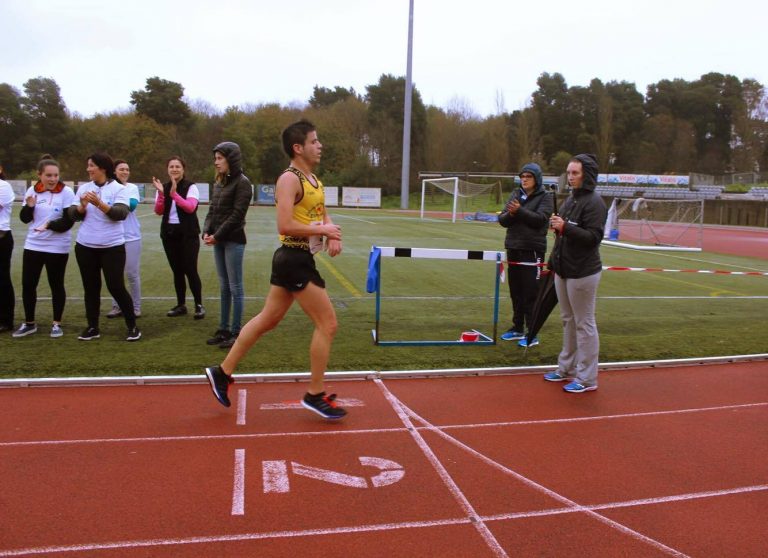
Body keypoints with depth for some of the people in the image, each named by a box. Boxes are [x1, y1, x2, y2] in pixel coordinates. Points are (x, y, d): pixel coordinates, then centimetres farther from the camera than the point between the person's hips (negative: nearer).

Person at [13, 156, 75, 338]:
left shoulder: (66, 192, -9)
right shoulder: (32, 191, 4)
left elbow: (69, 221, -13)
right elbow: (24, 219, 8)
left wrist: (50, 224, -28)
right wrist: (29, 206, -11)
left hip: (57, 248, -4)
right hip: (33, 246, 4)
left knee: (56, 285, 6)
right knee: (28, 284, 7)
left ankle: (57, 323, 19)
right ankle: (29, 323, 23)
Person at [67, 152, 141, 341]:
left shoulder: (118, 189, -6)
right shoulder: (83, 188, 7)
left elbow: (121, 214, -19)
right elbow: (72, 215, 4)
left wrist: (100, 204, -31)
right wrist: (82, 206, -16)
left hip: (112, 247, -4)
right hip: (85, 246, 5)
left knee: (116, 287, -4)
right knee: (91, 287, 10)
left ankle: (132, 326, 9)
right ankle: (92, 327, 21)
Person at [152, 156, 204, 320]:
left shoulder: (191, 187, -5)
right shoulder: (164, 187, 9)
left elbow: (190, 207, -20)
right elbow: (158, 211, -3)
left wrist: (174, 194, -29)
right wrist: (161, 193, -17)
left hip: (188, 234, -5)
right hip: (169, 233, 5)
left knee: (190, 270, -8)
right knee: (177, 270, 10)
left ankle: (199, 305, 0)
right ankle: (181, 305, 18)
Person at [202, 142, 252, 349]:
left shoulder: (242, 182, -9)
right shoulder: (219, 182, 14)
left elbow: (237, 214, -15)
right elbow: (212, 210, 14)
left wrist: (217, 236, -13)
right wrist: (206, 232, -2)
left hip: (233, 241, -7)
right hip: (218, 241, 7)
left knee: (235, 287, -1)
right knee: (224, 287, 12)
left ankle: (236, 332, 6)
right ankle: (224, 329, 20)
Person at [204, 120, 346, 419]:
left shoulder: (314, 179, 15)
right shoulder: (289, 179, -15)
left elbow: (322, 214, 22)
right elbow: (285, 226, -25)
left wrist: (332, 235, 1)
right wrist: (323, 230, -17)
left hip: (295, 259, 10)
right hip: (295, 259, -10)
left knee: (267, 320, 16)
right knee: (327, 324, -4)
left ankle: (223, 372, 27)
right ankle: (315, 395, 8)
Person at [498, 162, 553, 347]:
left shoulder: (544, 197, -2)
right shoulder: (516, 194, 11)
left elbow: (540, 219, -16)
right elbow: (502, 220, 4)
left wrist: (519, 211, -23)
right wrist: (510, 214, -16)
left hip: (532, 251, -5)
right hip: (513, 249, 5)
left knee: (531, 294, -3)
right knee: (516, 293, 12)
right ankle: (518, 329, 23)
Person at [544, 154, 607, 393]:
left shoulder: (594, 202, -13)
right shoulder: (571, 199, 13)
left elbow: (594, 237, -19)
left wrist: (566, 227, -28)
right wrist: (553, 261, 17)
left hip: (583, 273, -9)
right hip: (563, 270, 9)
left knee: (584, 324, -1)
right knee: (568, 320, 16)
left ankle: (586, 378, 9)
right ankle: (567, 368, 29)